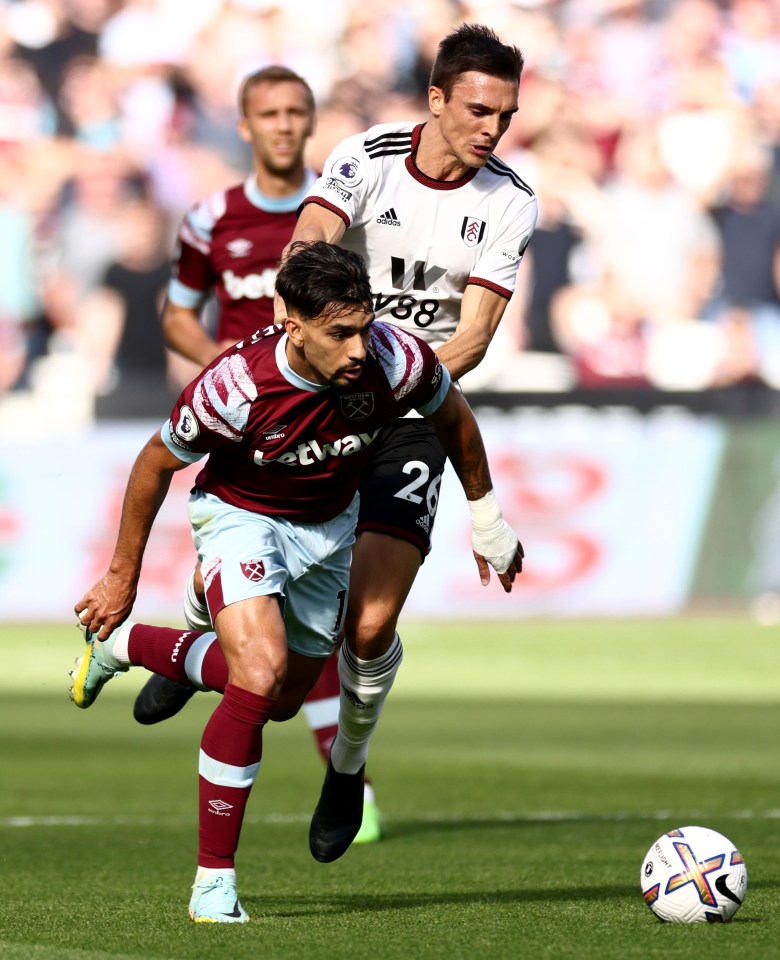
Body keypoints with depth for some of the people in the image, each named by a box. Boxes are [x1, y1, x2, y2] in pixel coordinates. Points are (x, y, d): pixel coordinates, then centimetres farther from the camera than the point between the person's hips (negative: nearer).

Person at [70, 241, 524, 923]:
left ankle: (125, 644, 42)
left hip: (328, 526, 5)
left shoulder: (397, 361, -29)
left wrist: (486, 519, 6)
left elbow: (452, 416, -4)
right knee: (261, 674, -27)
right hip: (240, 515, -5)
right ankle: (214, 881, -16)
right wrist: (123, 575, -6)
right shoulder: (236, 387, -35)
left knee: (284, 700, 18)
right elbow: (157, 463, -15)